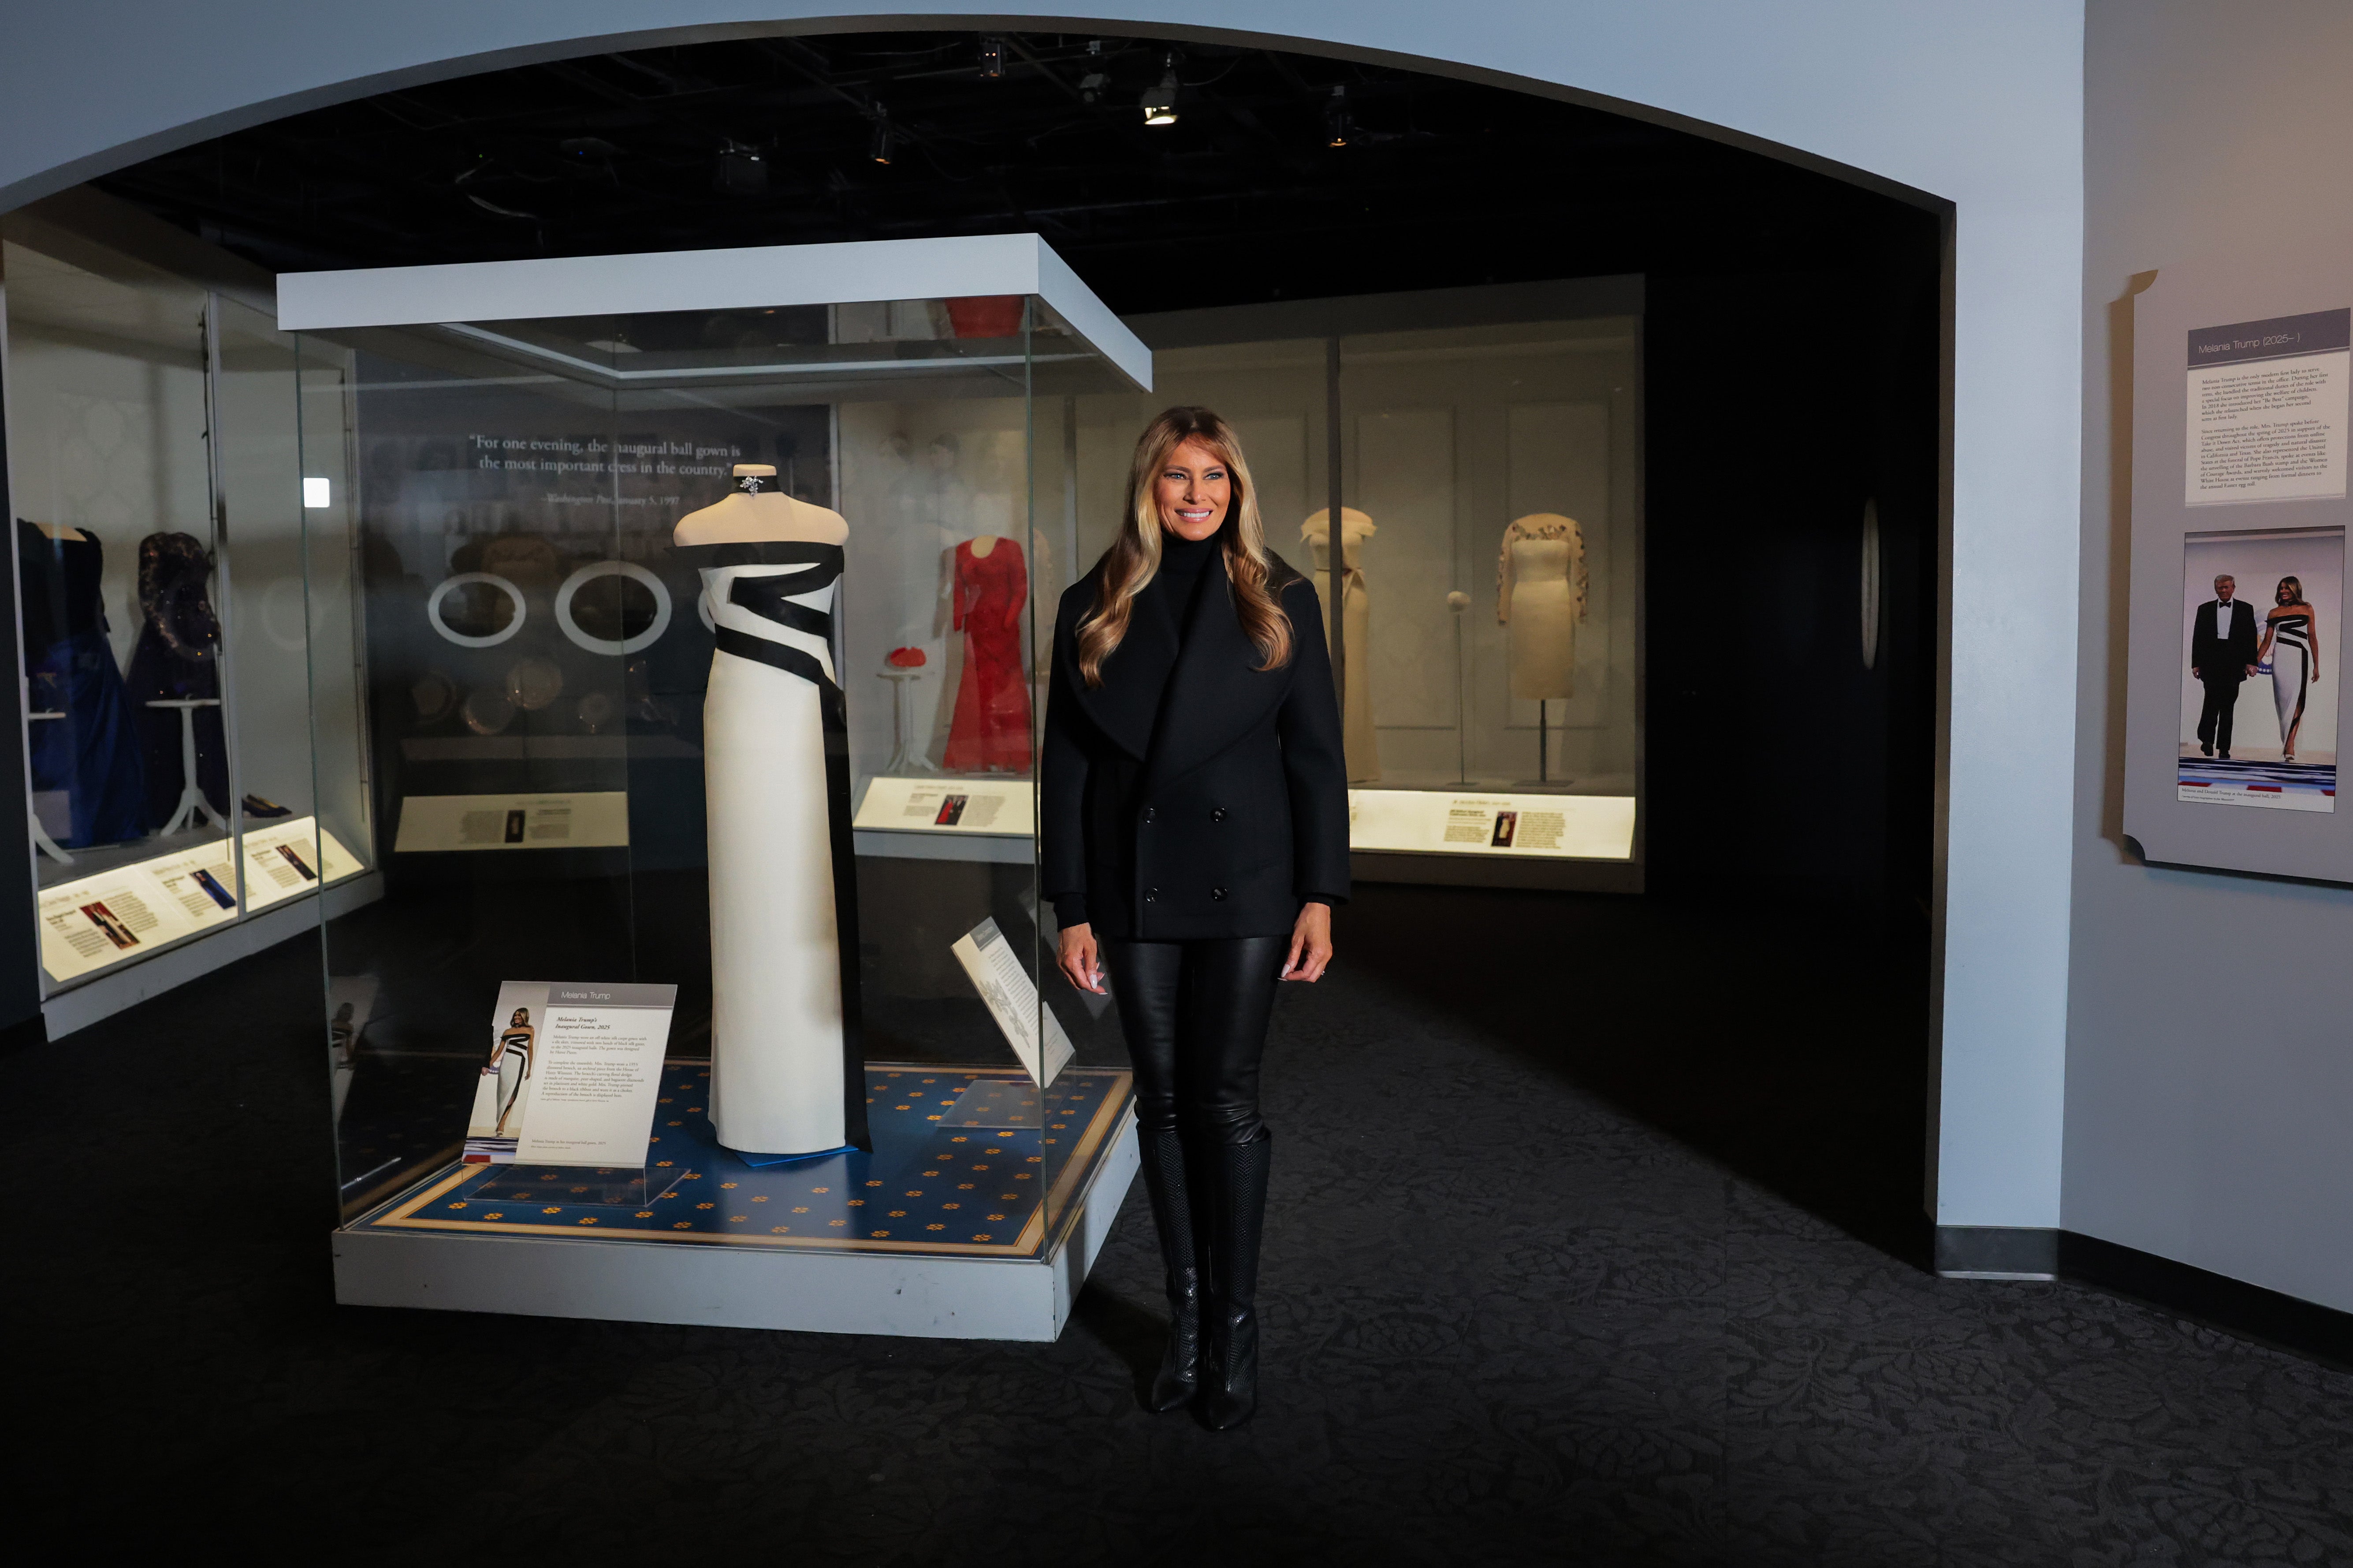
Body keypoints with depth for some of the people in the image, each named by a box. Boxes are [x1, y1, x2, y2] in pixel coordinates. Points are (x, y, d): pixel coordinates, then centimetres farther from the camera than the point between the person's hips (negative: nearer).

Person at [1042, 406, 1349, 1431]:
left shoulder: (1279, 604, 2)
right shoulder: (1094, 608, 4)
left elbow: (1317, 754, 2)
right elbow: (1064, 766, 4)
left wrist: (1321, 895, -5)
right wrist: (1071, 909, 0)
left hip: (1243, 884, -1)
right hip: (1135, 889, 2)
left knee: (1226, 1098, 0)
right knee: (1164, 1102, 8)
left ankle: (1235, 1328, 12)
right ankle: (1187, 1318, 21)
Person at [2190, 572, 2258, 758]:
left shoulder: (2246, 609, 10)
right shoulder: (2205, 609, 11)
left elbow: (2251, 638, 6)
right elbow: (2197, 637, 9)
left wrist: (2251, 662, -3)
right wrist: (2196, 663, 2)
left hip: (2234, 664, 1)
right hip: (2211, 663, 0)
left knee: (2228, 704, 3)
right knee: (2212, 699, -14)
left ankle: (2224, 747, 7)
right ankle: (2207, 739, -3)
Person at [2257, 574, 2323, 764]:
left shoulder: (2307, 610, 10)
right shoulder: (2274, 613, 12)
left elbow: (2313, 638, 10)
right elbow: (2267, 641, 15)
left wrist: (2316, 666, 8)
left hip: (2300, 657, -1)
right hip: (2281, 657, 1)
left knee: (2296, 699, -11)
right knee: (2285, 698, -4)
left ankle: (2289, 744, -16)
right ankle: (2289, 745, -1)